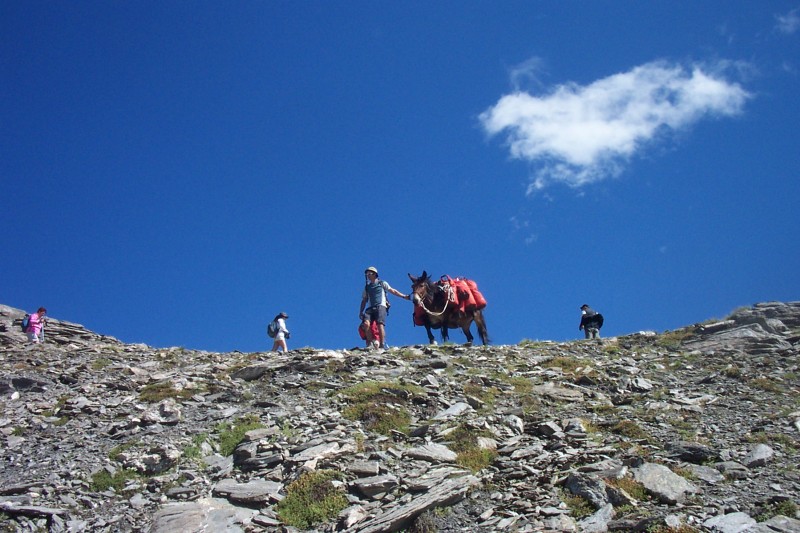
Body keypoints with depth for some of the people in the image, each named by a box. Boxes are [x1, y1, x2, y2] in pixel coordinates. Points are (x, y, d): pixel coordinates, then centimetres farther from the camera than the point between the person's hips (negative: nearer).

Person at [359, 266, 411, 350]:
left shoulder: (382, 283, 15)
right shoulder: (367, 287, 25)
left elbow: (393, 291, 12)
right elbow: (364, 300, 24)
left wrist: (404, 296, 3)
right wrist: (361, 312, 13)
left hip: (381, 306, -3)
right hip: (371, 308, 3)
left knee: (380, 324, -23)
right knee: (366, 323, -22)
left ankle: (382, 345, -20)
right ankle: (370, 344, -16)